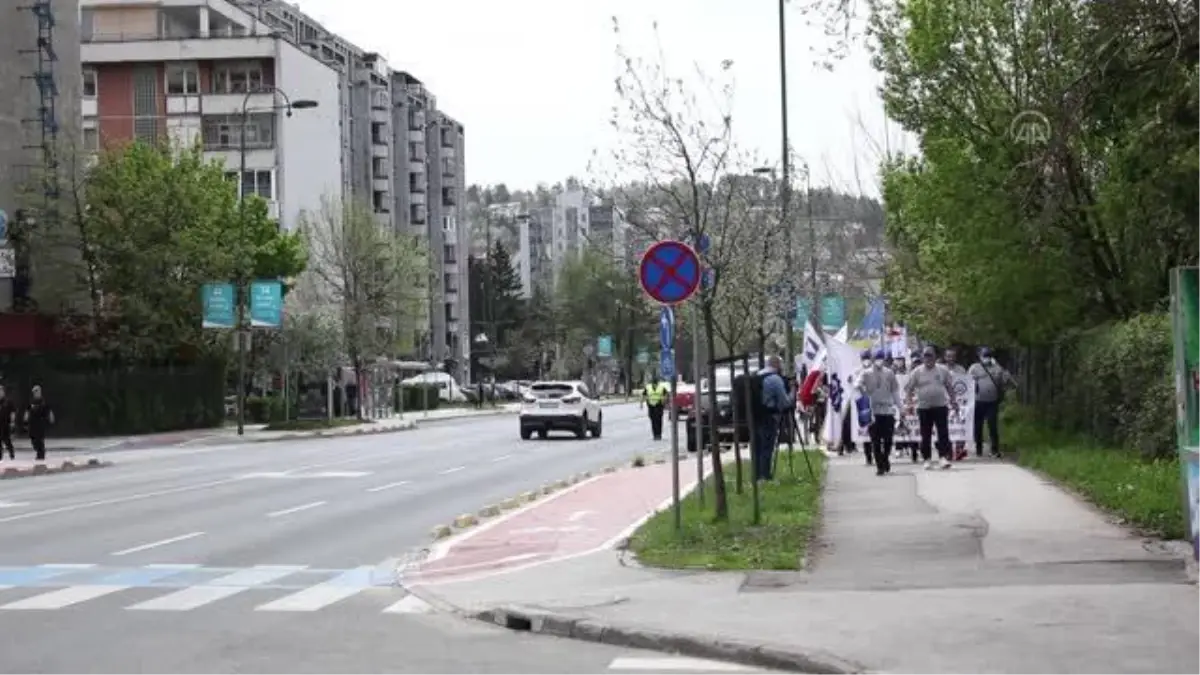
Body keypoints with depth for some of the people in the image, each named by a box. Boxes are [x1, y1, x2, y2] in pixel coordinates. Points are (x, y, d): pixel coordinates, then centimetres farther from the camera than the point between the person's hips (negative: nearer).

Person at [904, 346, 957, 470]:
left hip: (941, 406, 0)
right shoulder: (917, 372, 1)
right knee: (925, 435, 5)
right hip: (923, 407, 0)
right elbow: (909, 389, 2)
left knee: (943, 433, -6)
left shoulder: (942, 371, 5)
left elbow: (949, 386, 14)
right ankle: (927, 459, 13)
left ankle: (944, 457, -4)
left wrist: (952, 400, 10)